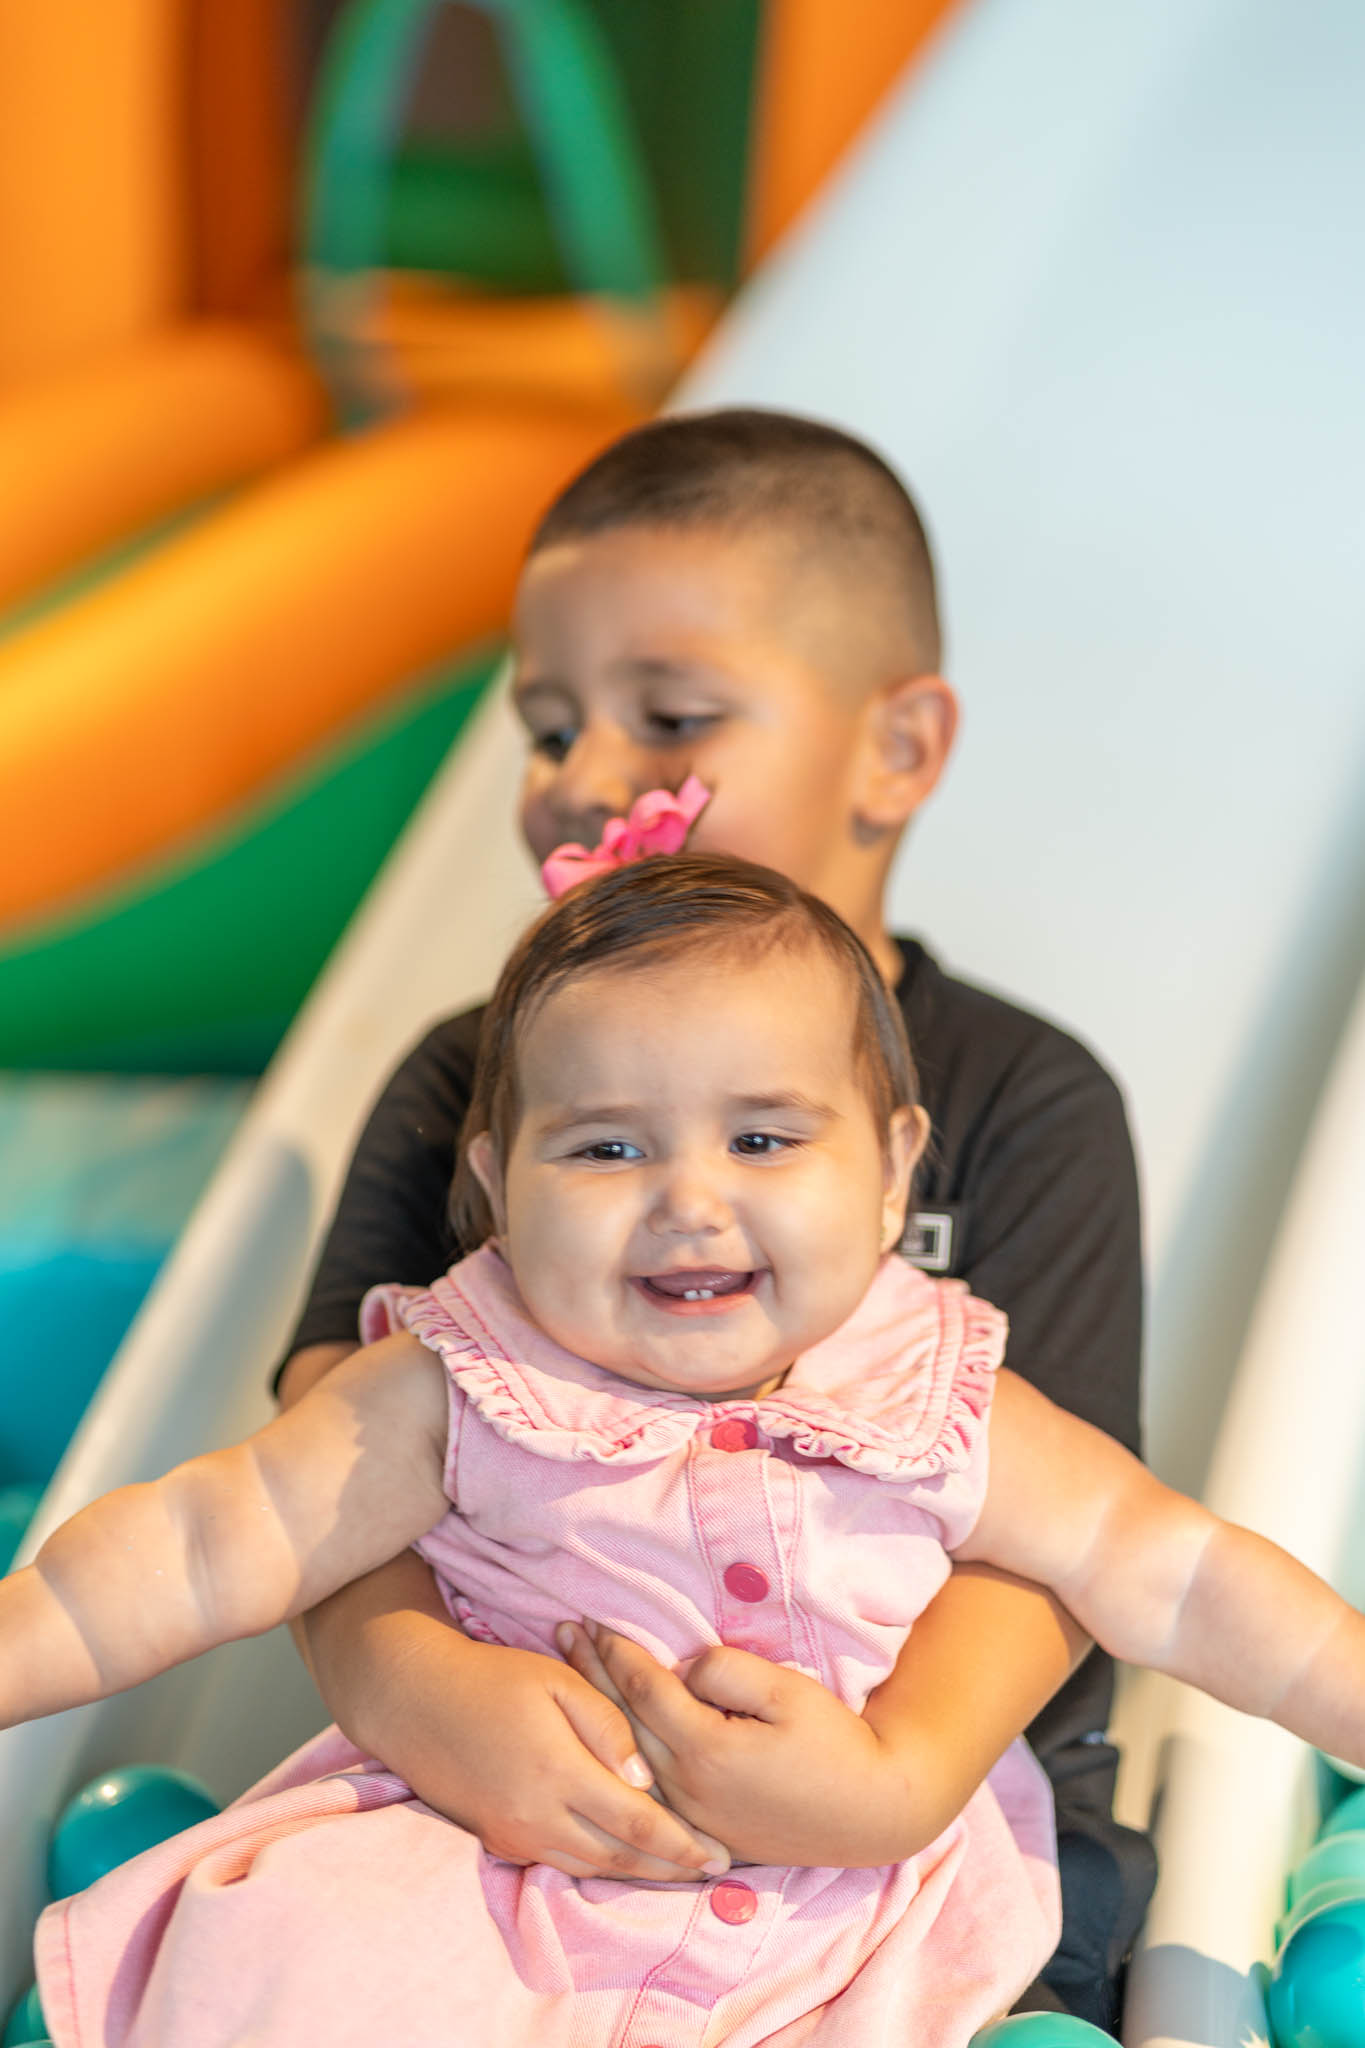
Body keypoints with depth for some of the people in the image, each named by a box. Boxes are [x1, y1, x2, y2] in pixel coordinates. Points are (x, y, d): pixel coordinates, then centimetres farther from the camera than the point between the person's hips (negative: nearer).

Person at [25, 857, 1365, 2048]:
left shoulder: (940, 1411, -2)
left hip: (847, 1928, 2)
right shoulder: (467, 1396, -7)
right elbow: (215, 1541, -8)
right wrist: (13, 1649, -18)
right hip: (501, 1890, -2)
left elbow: (1164, 1574, 4)